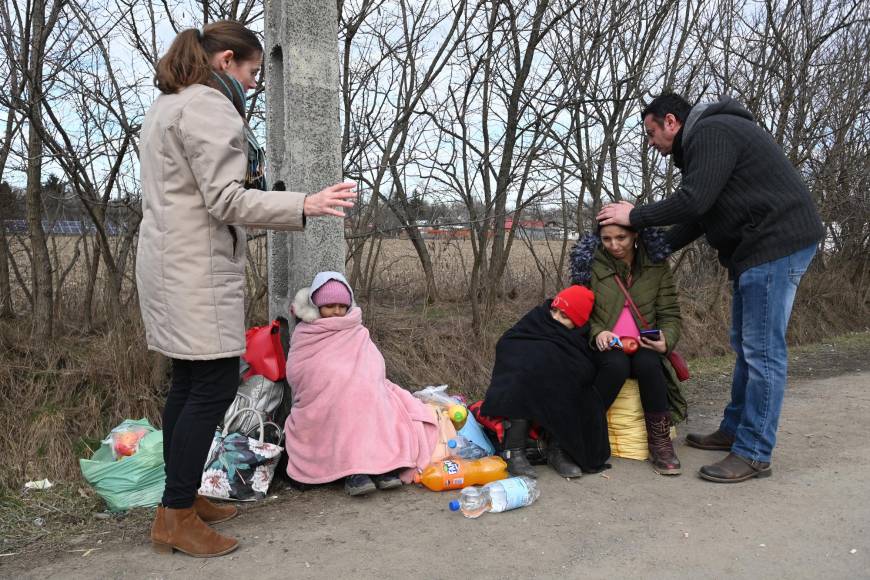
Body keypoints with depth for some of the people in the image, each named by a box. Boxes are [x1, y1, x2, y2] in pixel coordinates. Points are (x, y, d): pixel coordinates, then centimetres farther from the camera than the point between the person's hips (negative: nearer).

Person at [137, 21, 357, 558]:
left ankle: (181, 498, 22)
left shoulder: (167, 105, 22)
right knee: (215, 386, -7)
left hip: (173, 265, 11)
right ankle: (176, 518, 1)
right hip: (199, 270, -11)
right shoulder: (209, 106, -11)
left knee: (189, 381, 13)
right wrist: (305, 206, -24)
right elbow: (225, 200, -19)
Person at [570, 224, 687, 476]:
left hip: (643, 346, 1)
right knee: (617, 365, -35)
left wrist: (666, 340, -16)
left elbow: (670, 314, 5)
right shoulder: (590, 263, 0)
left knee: (648, 364, -33)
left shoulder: (656, 264, 3)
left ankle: (660, 443, -18)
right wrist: (596, 332, -16)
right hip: (606, 346, -1)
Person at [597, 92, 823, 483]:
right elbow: (697, 217, 22)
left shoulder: (712, 133, -11)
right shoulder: (703, 142, 21)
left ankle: (753, 454, -1)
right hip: (756, 247, 11)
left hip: (777, 243, -11)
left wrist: (634, 216, -8)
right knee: (745, 345, 15)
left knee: (762, 350, -8)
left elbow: (693, 202, -21)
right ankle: (734, 430, 25)